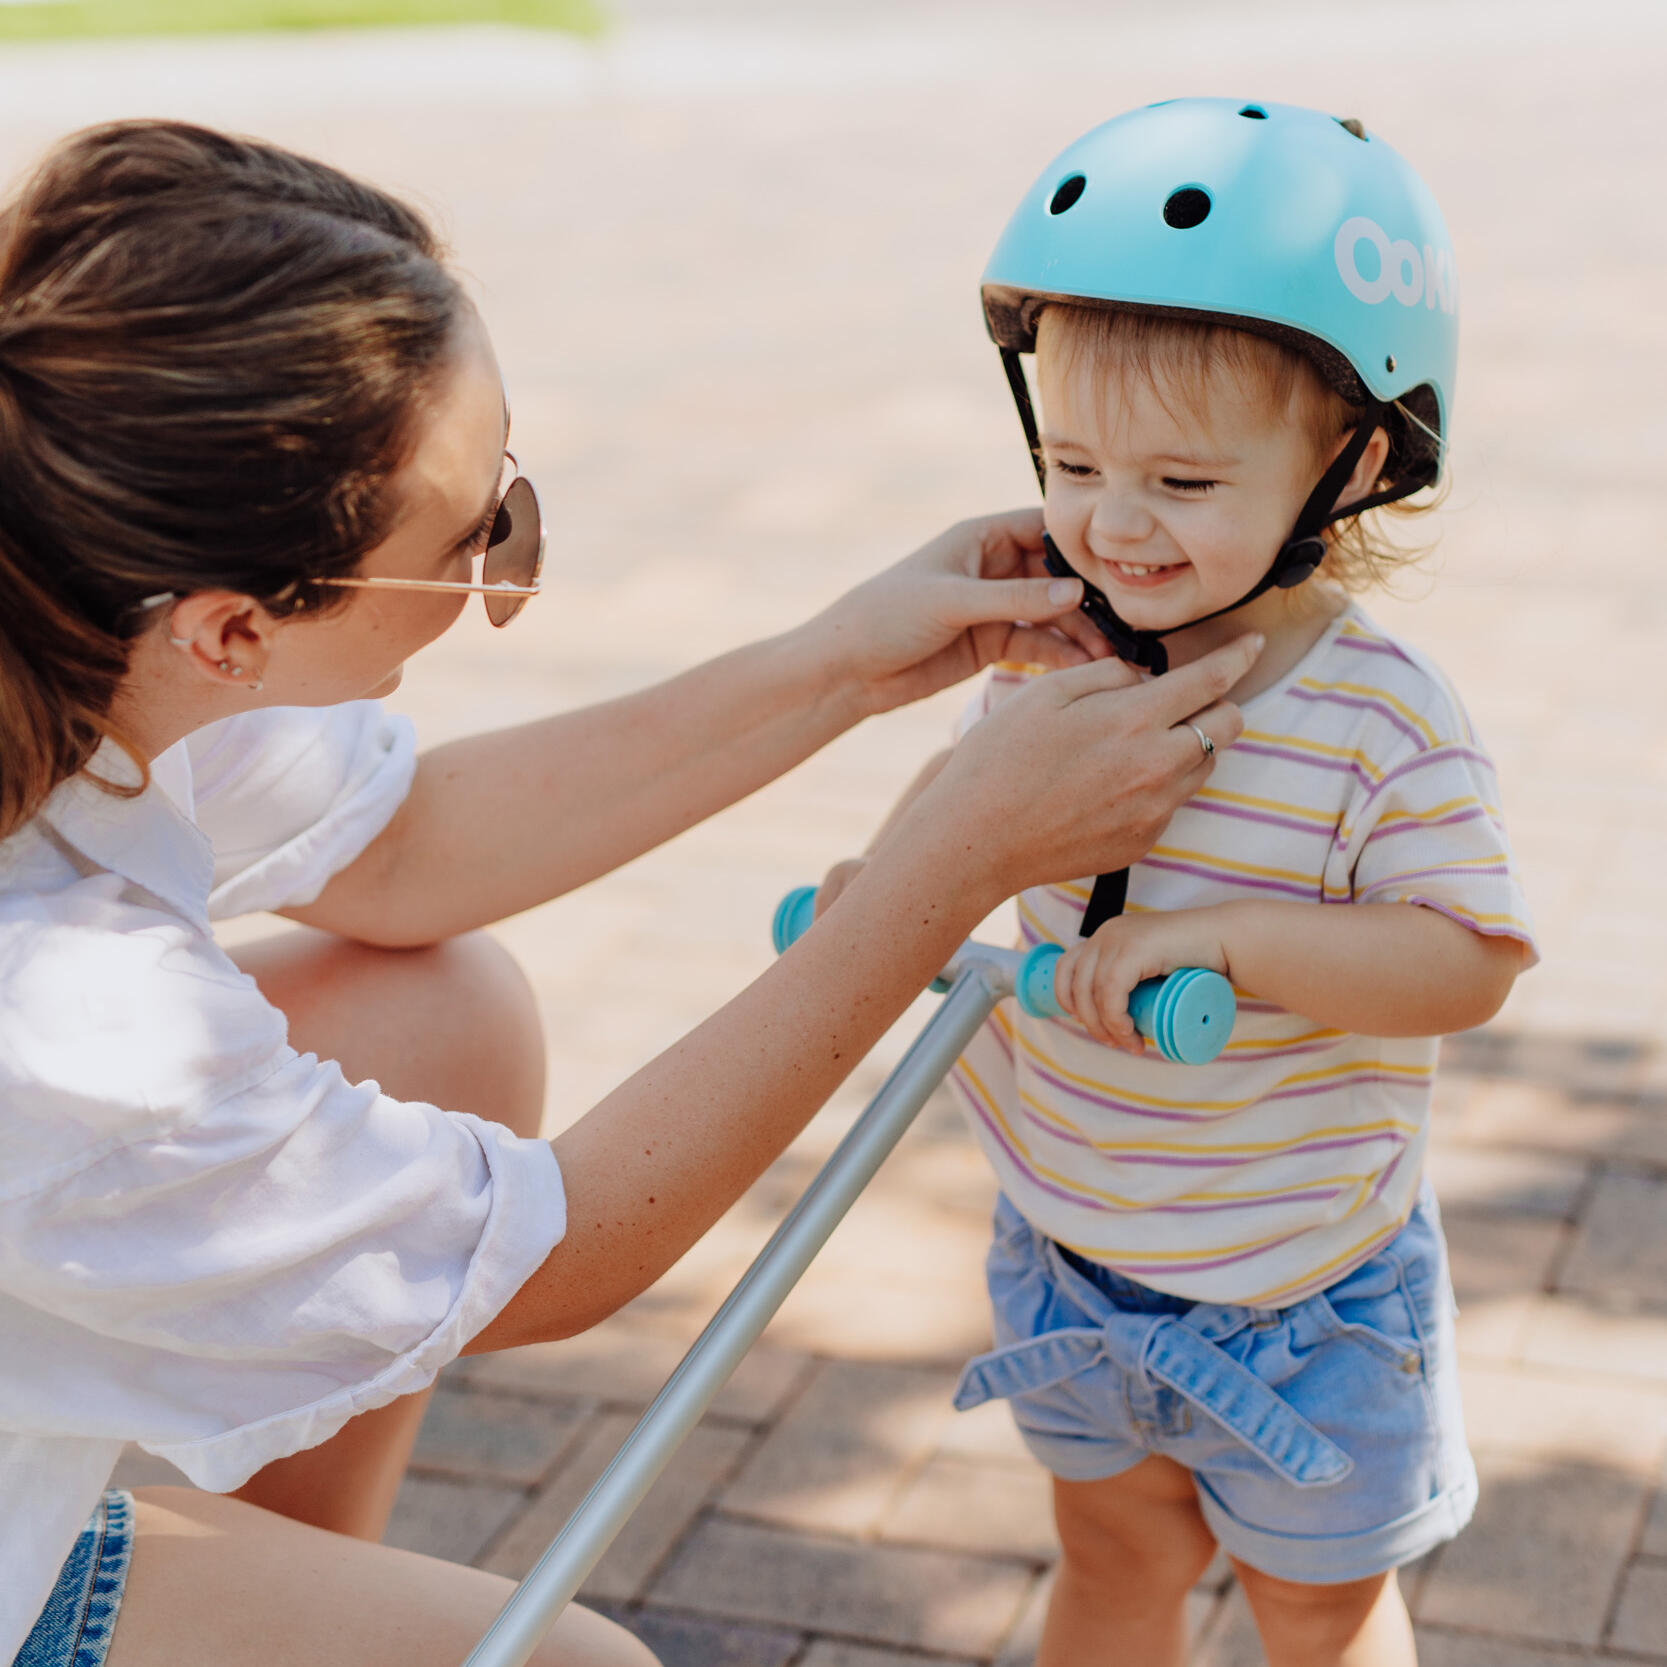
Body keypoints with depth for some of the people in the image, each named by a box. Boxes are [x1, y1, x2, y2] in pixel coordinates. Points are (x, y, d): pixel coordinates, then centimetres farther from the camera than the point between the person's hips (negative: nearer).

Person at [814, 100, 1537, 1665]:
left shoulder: (1378, 717, -24)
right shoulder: (1055, 657, -9)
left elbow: (1469, 955, -29)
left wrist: (1219, 934, -38)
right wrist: (886, 873, -9)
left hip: (1295, 1280, -4)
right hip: (1071, 1234, 4)